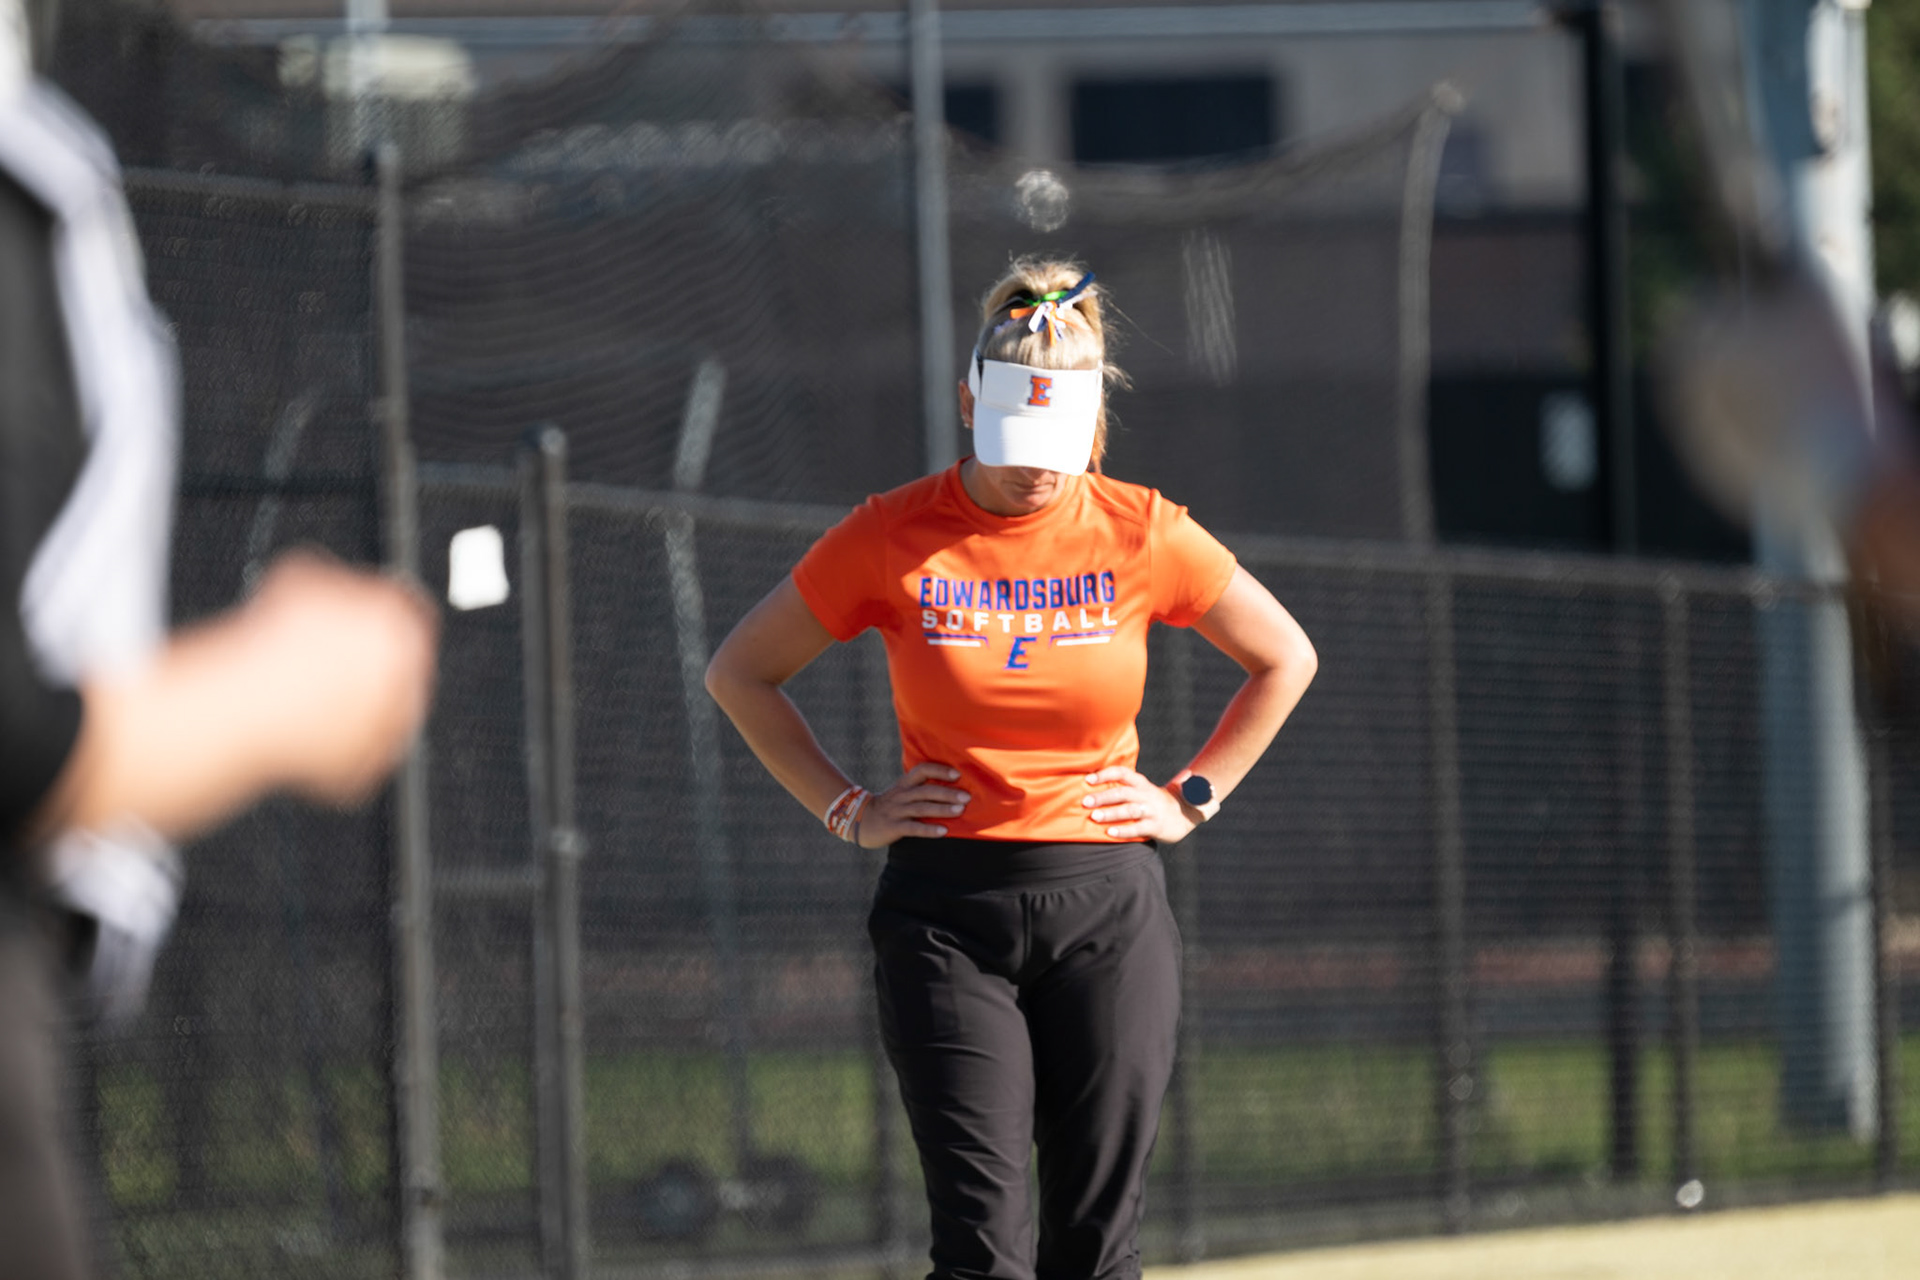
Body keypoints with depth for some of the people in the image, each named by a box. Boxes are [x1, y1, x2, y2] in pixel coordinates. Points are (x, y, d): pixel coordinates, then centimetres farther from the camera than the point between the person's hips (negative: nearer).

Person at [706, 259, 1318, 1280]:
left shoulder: (1142, 536, 0)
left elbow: (1284, 659, 15)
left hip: (1106, 905, 1)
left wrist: (1192, 797, 8)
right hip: (946, 912, -1)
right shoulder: (893, 537, -2)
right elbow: (740, 673, 9)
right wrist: (847, 810, 3)